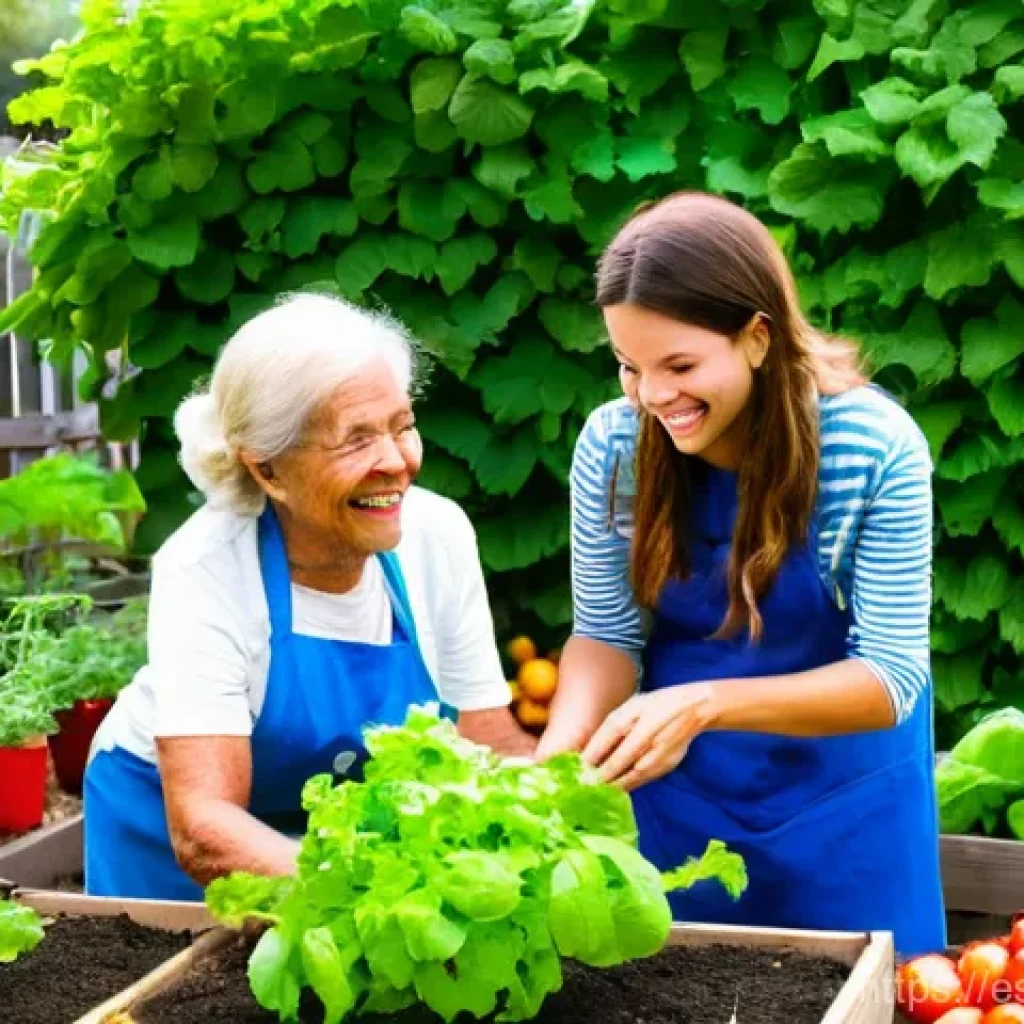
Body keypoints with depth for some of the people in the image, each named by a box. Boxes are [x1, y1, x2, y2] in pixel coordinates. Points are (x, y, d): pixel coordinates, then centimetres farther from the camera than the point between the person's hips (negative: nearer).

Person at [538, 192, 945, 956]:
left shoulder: (875, 448, -22)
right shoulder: (612, 444, -14)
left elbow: (891, 675, -20)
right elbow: (605, 635, -4)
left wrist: (706, 705, -34)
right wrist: (560, 750, -24)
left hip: (843, 803, -2)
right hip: (675, 794, 2)